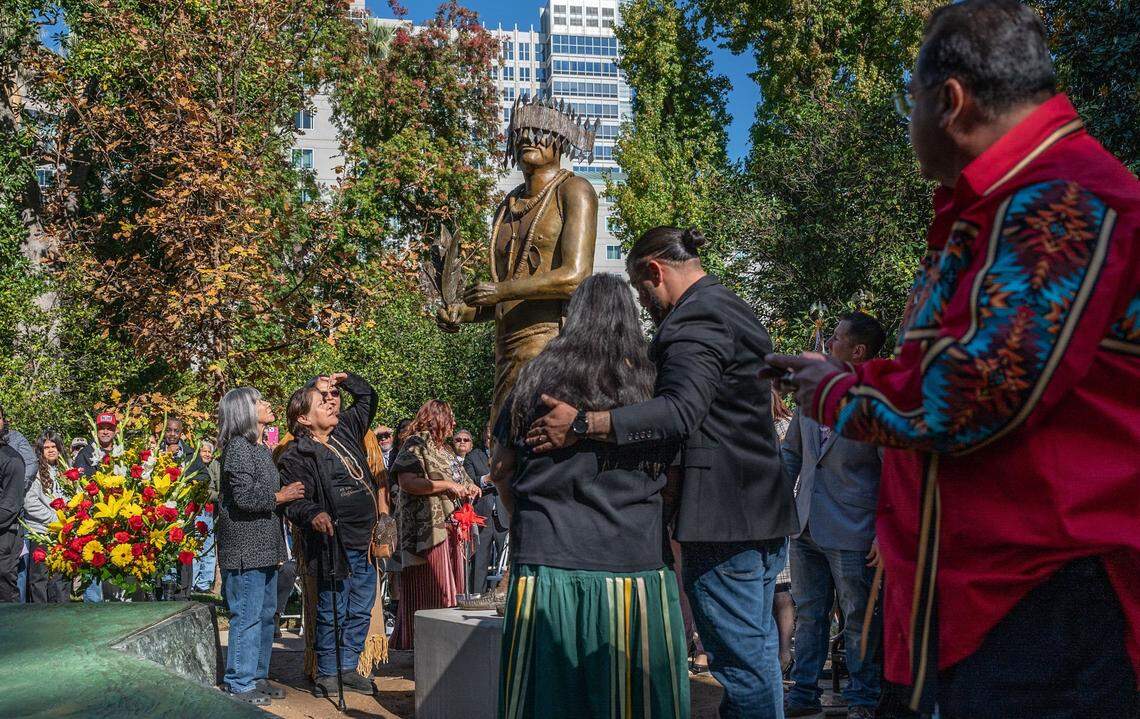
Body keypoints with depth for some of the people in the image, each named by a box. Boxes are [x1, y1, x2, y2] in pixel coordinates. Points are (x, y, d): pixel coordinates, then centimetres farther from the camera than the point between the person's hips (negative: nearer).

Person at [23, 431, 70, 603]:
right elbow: (30, 502, -12)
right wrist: (54, 518, -12)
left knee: (62, 580, 6)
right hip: (41, 533, -5)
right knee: (40, 578, -1)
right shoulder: (36, 471, -4)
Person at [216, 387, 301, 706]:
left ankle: (258, 676, 24)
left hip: (265, 547, 10)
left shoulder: (263, 449, 16)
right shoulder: (238, 447, -13)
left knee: (265, 614, 15)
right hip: (245, 548, -10)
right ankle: (240, 685, 3)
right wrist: (280, 497, -10)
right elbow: (244, 497, -21)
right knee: (247, 616, -5)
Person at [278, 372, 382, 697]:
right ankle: (328, 674, 15)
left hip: (364, 542, 8)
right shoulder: (296, 456, -11)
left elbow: (368, 398, 26)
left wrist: (344, 379, 14)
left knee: (360, 610, 14)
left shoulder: (346, 430, 12)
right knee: (334, 612, 1)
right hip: (335, 545, -8)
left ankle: (347, 667, 26)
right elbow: (294, 501, -19)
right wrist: (313, 514, -37)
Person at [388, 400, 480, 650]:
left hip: (449, 528, 9)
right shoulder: (415, 444, -6)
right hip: (427, 530, -9)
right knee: (429, 590, -9)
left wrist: (467, 488, 13)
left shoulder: (443, 447, 21)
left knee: (448, 589, 8)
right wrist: (447, 485, -18)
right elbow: (407, 482, -20)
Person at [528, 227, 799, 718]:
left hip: (722, 524, -10)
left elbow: (681, 412, -29)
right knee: (758, 650, 17)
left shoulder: (694, 319, -15)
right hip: (762, 513, 10)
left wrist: (582, 424, -30)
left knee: (740, 661, -5)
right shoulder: (732, 310, 19)